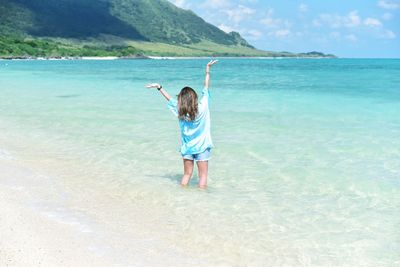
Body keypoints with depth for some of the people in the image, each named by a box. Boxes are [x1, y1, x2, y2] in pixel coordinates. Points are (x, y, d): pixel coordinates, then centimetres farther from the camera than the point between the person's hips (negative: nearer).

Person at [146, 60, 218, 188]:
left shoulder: (180, 112, -9)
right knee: (203, 175, 4)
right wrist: (208, 71, 3)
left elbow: (170, 99, 4)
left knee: (187, 174, 14)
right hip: (202, 147, -3)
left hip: (187, 148, 3)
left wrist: (159, 87, 17)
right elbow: (206, 89, -6)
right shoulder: (202, 108, -14)